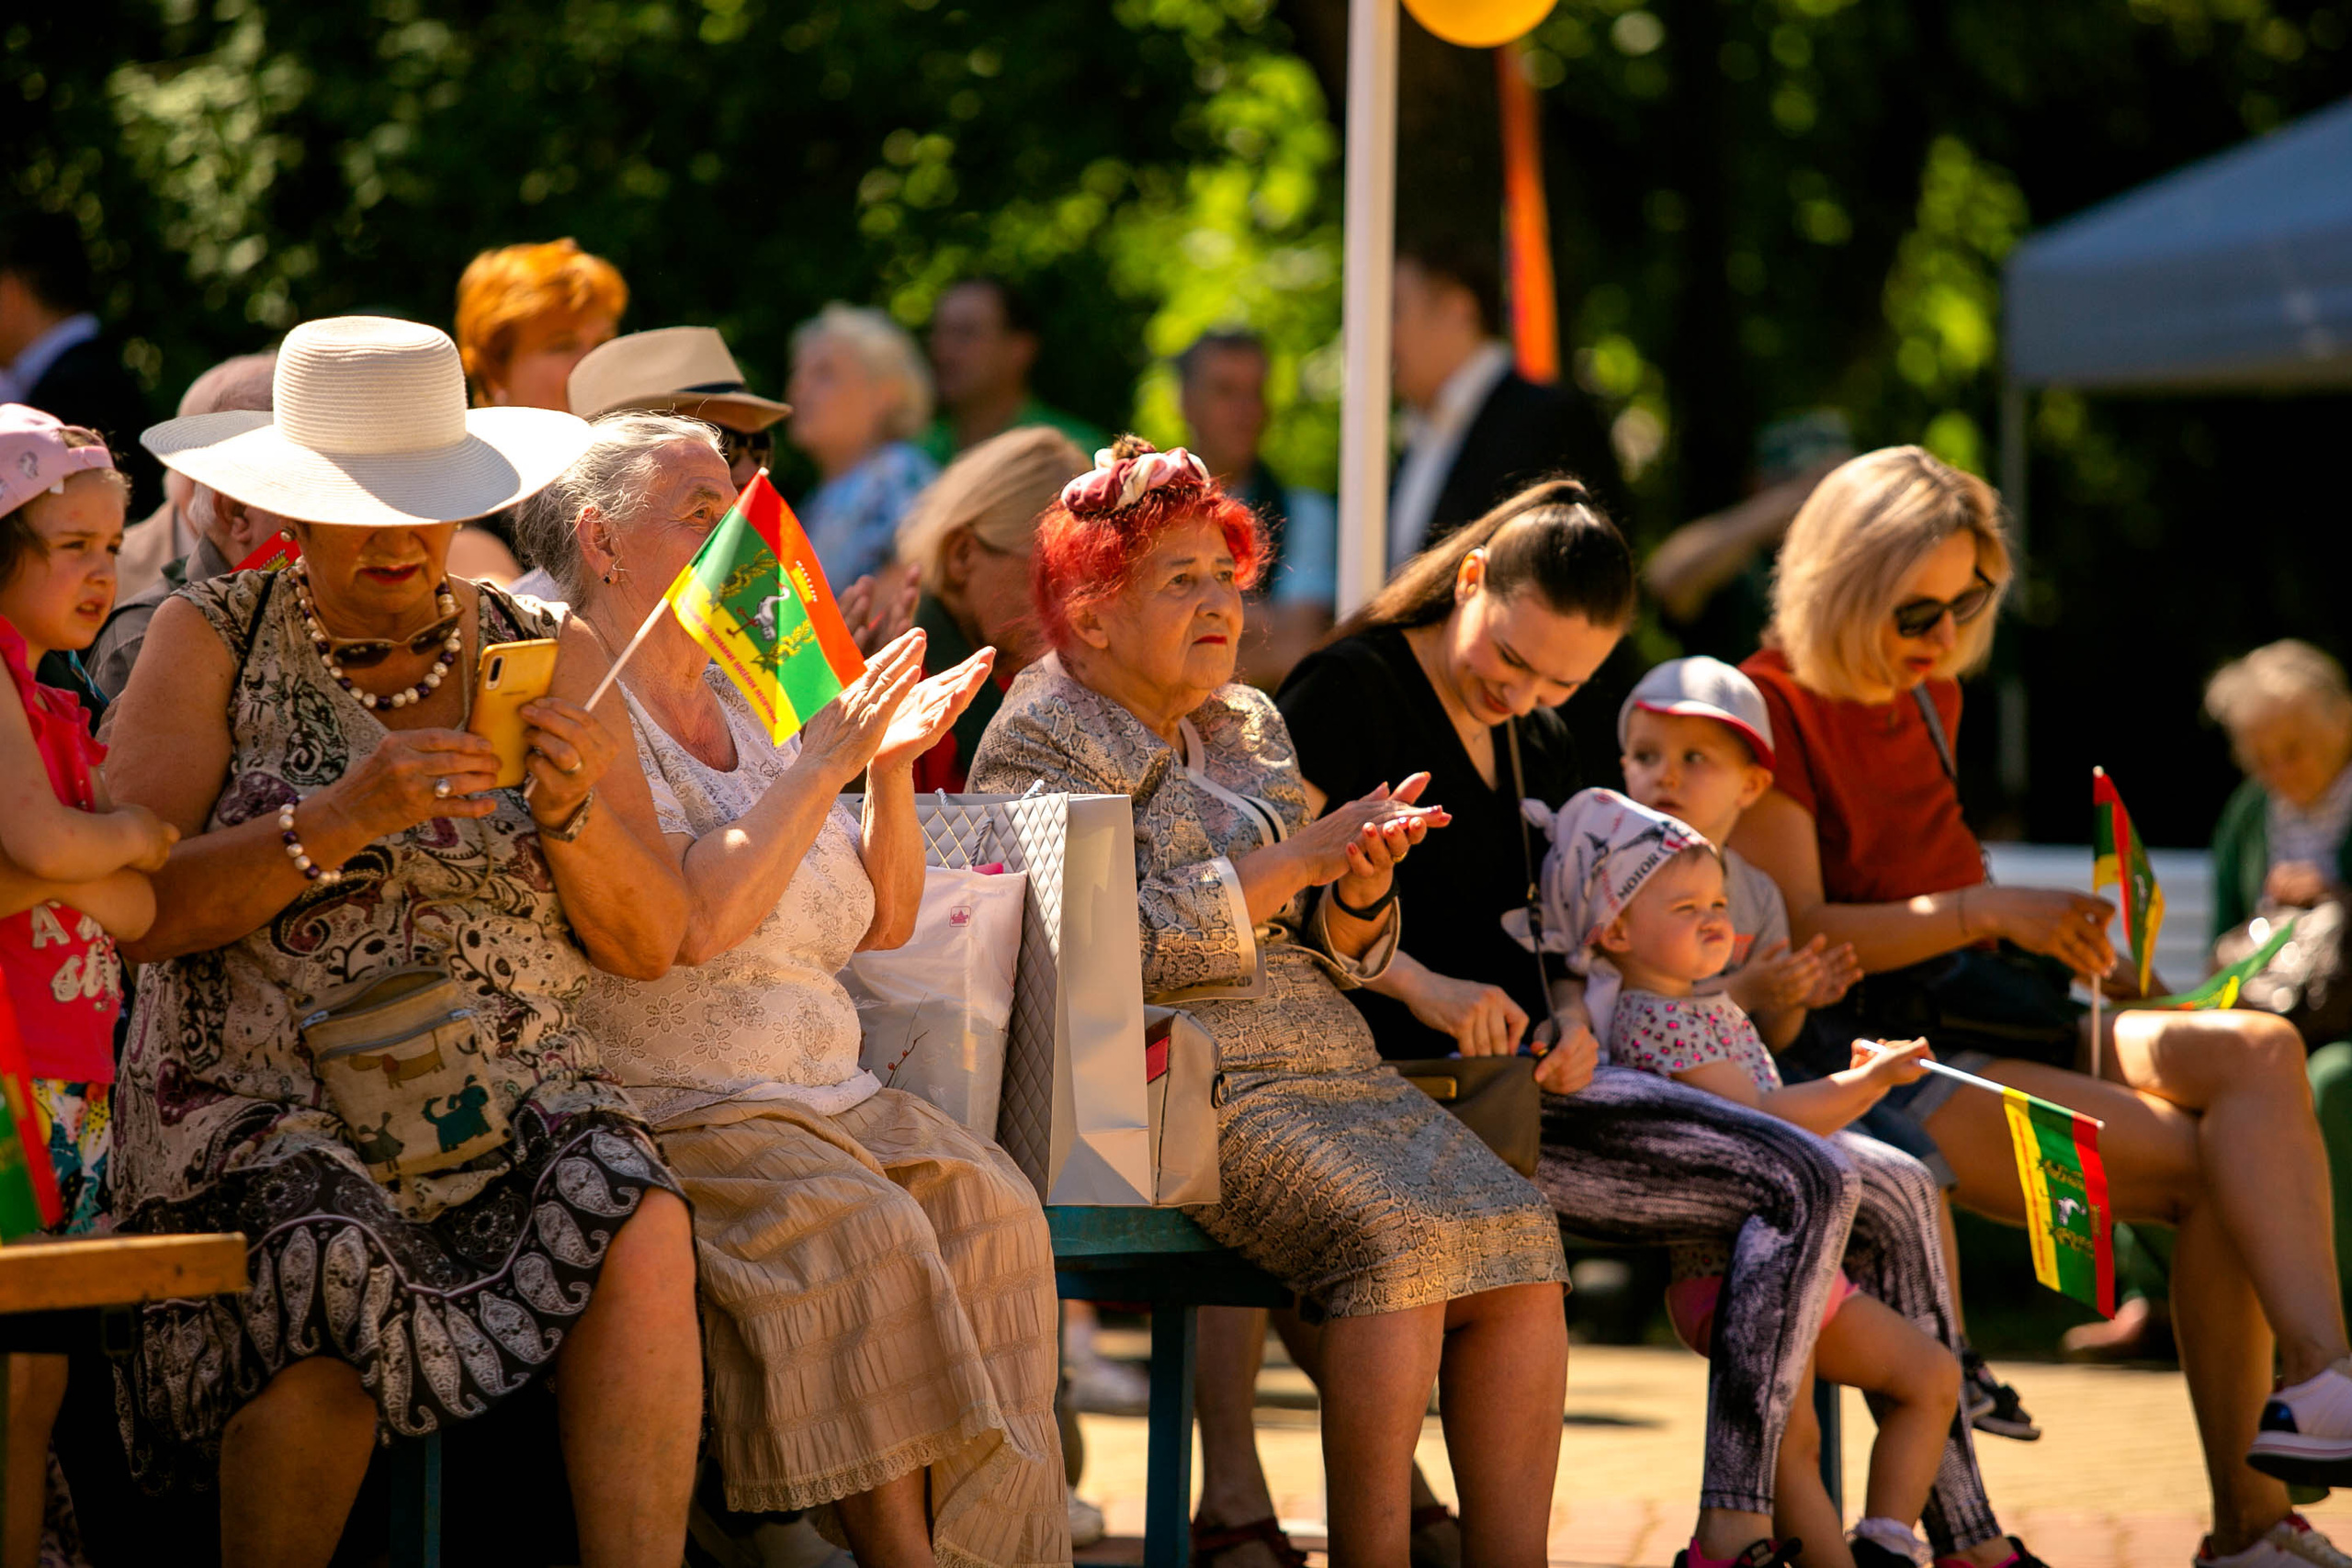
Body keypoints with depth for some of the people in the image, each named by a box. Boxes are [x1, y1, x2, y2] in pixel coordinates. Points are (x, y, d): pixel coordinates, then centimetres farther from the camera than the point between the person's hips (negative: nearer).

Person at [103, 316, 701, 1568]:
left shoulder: (549, 657, 12)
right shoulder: (212, 642, 5)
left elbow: (654, 945, 8)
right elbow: (139, 914, -7)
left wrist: (574, 813, -12)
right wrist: (335, 823, -20)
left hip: (511, 1097, 2)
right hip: (264, 1101, -2)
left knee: (638, 1232, -30)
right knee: (341, 1275, -34)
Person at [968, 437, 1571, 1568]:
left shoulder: (1250, 730, 23)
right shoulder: (1044, 744, 1)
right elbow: (1121, 942, -14)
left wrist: (1361, 888, -3)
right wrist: (1303, 857, -12)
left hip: (1329, 1057, 7)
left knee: (1518, 1244, -18)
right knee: (1398, 1239, -31)